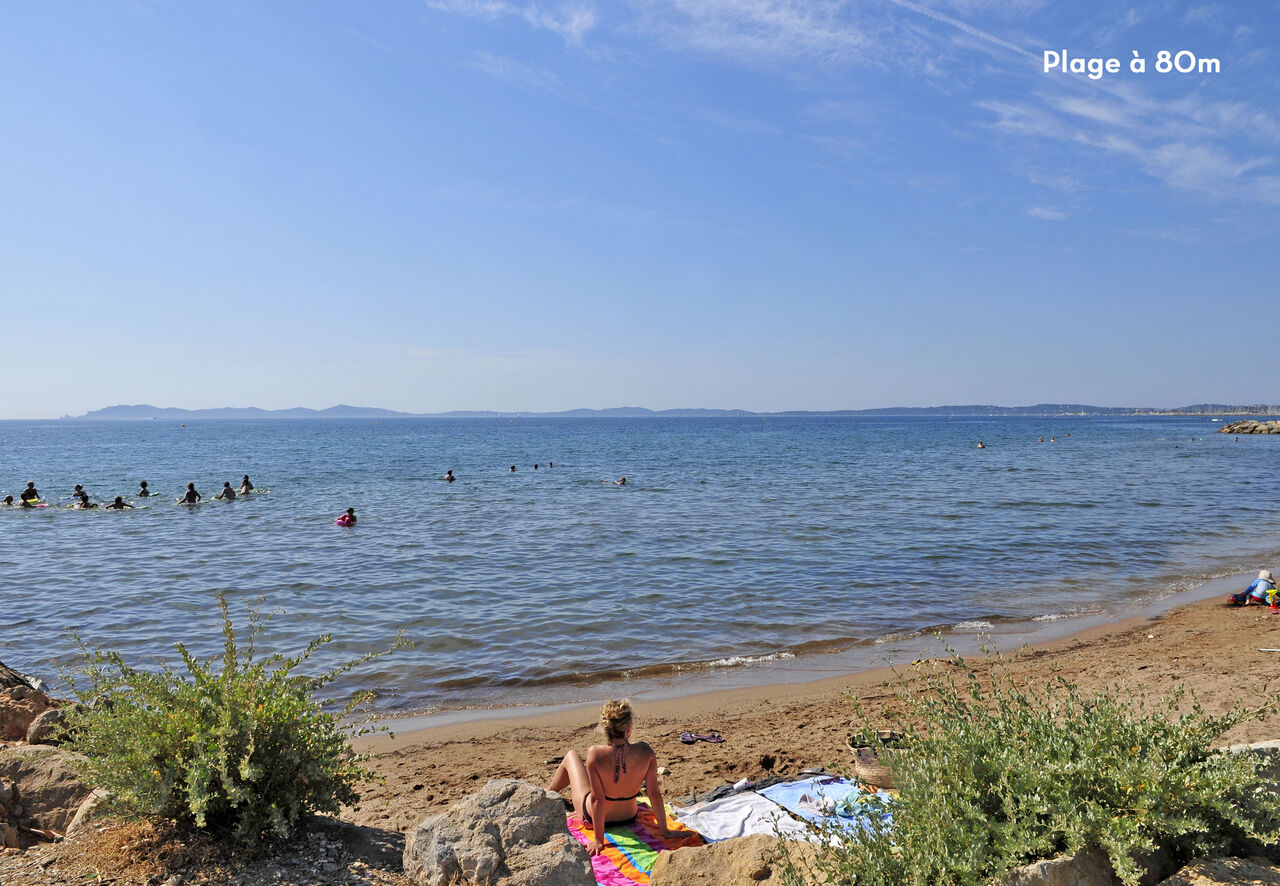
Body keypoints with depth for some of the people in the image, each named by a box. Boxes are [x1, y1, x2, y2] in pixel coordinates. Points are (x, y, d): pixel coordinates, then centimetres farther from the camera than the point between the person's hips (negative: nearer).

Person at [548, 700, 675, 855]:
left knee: (571, 756, 22)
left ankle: (549, 792, 51)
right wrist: (665, 831, -8)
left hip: (592, 816, -3)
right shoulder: (645, 752, -26)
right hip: (628, 816, 3)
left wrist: (599, 840, -18)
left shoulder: (595, 753, -33)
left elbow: (597, 799, -27)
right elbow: (654, 793, -20)